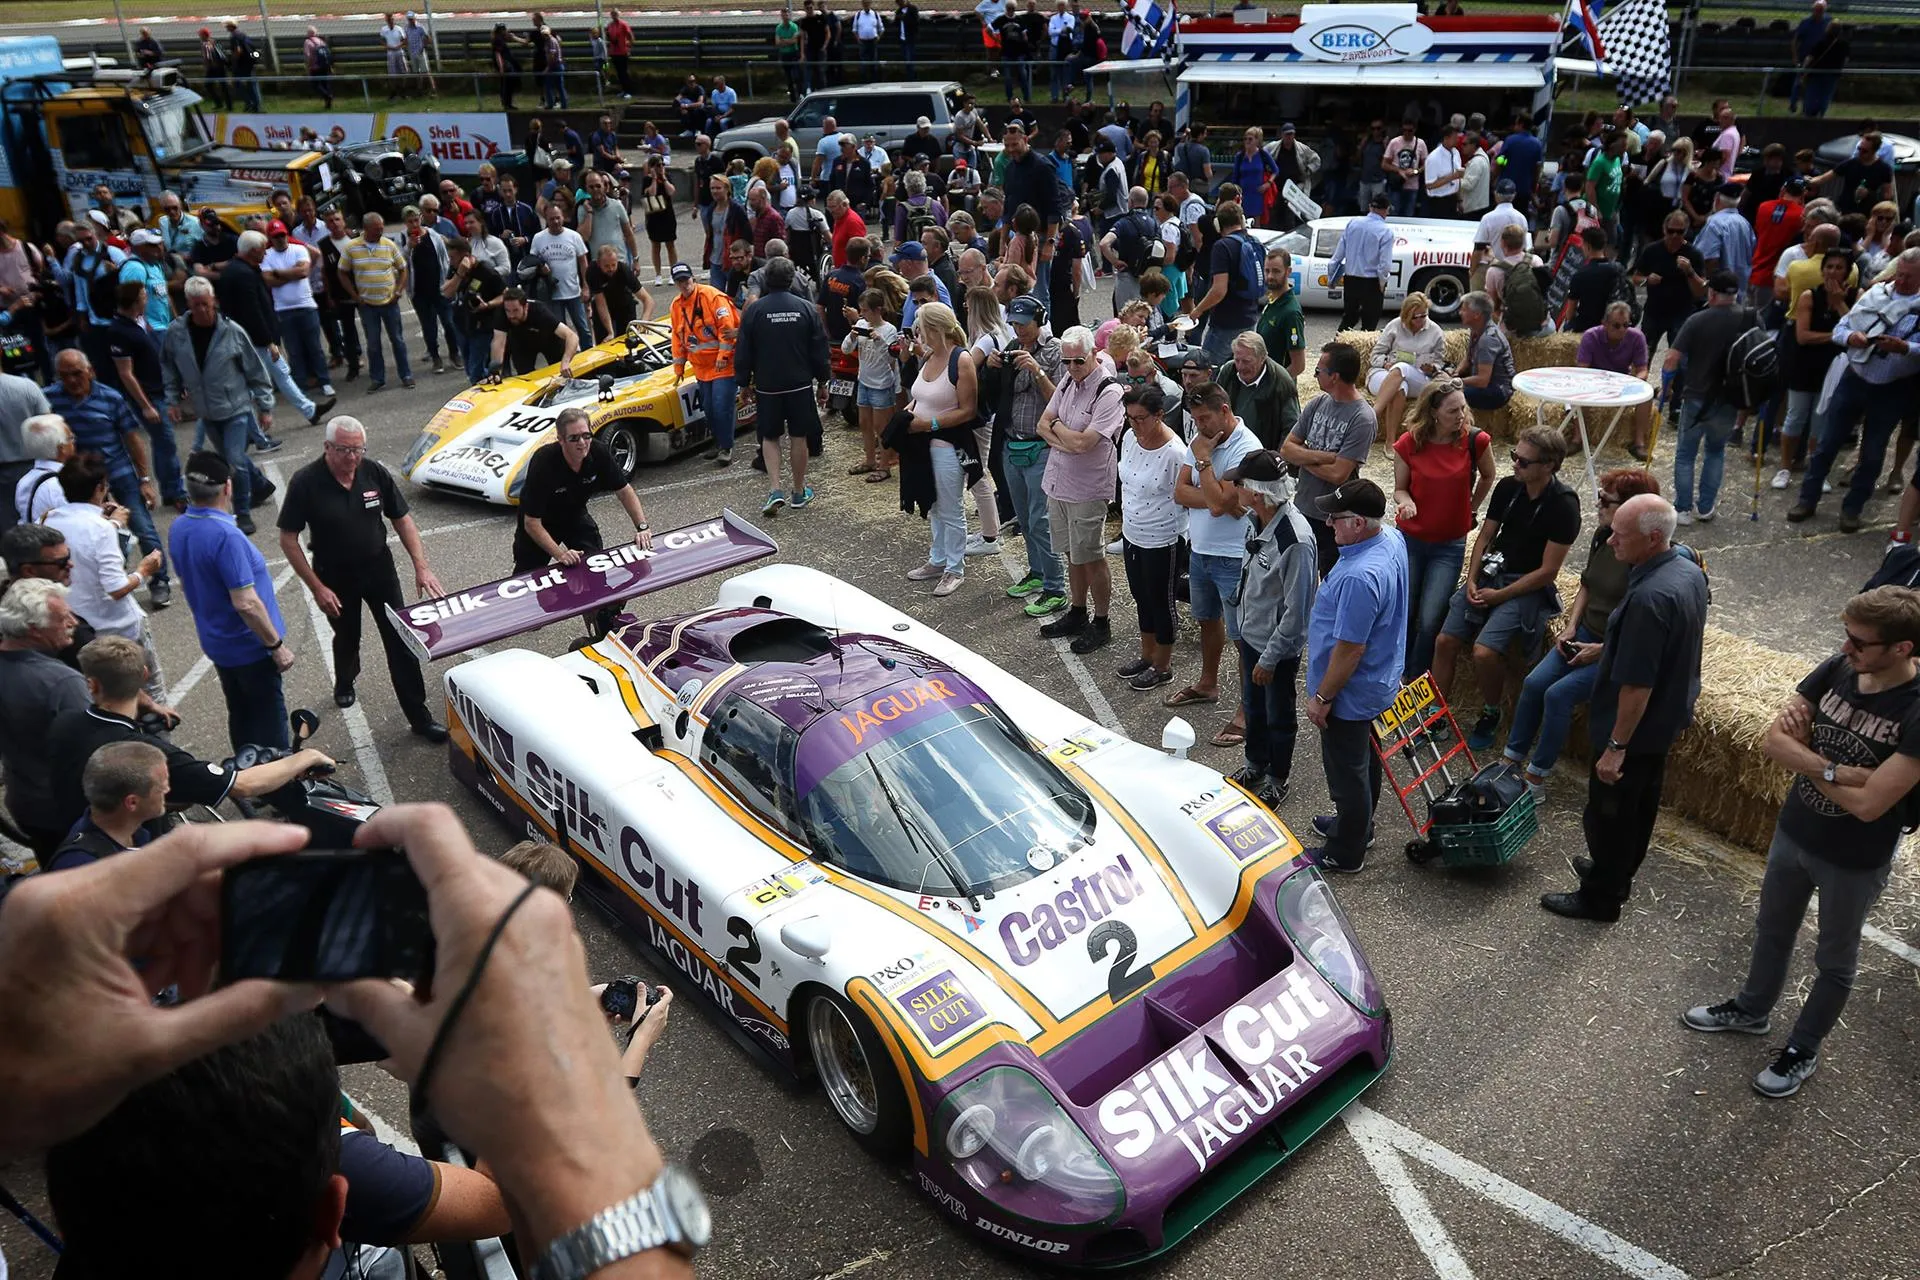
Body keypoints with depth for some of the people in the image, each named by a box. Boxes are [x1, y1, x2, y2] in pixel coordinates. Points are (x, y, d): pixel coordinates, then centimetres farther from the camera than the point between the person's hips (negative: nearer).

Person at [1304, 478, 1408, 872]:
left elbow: (1350, 649, -31)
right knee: (1364, 761, 27)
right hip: (1378, 682, 10)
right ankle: (1357, 826, 47)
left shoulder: (1359, 578, -37)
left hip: (1350, 693, -10)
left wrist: (1322, 697, -19)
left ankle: (1344, 854, 27)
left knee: (1347, 772, 9)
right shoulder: (1391, 539, -6)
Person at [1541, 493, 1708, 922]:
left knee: (1609, 812, 8)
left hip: (1636, 727, -9)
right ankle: (1617, 872, 44)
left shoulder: (1649, 598, -34)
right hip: (1668, 719, 9)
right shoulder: (1690, 571, -3)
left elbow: (1637, 685, -30)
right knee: (1641, 803, 25)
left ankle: (1600, 898, 24)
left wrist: (1616, 746, -22)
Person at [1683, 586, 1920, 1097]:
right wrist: (1836, 771, -26)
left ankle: (1803, 1049, 39)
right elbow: (1773, 740, -12)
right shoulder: (1837, 669, -14)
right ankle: (1751, 1010, 49)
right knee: (1772, 931, 26)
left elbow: (1868, 803, -30)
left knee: (1834, 961, 19)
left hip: (1855, 860, -5)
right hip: (1792, 831, 5)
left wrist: (1803, 759, -16)